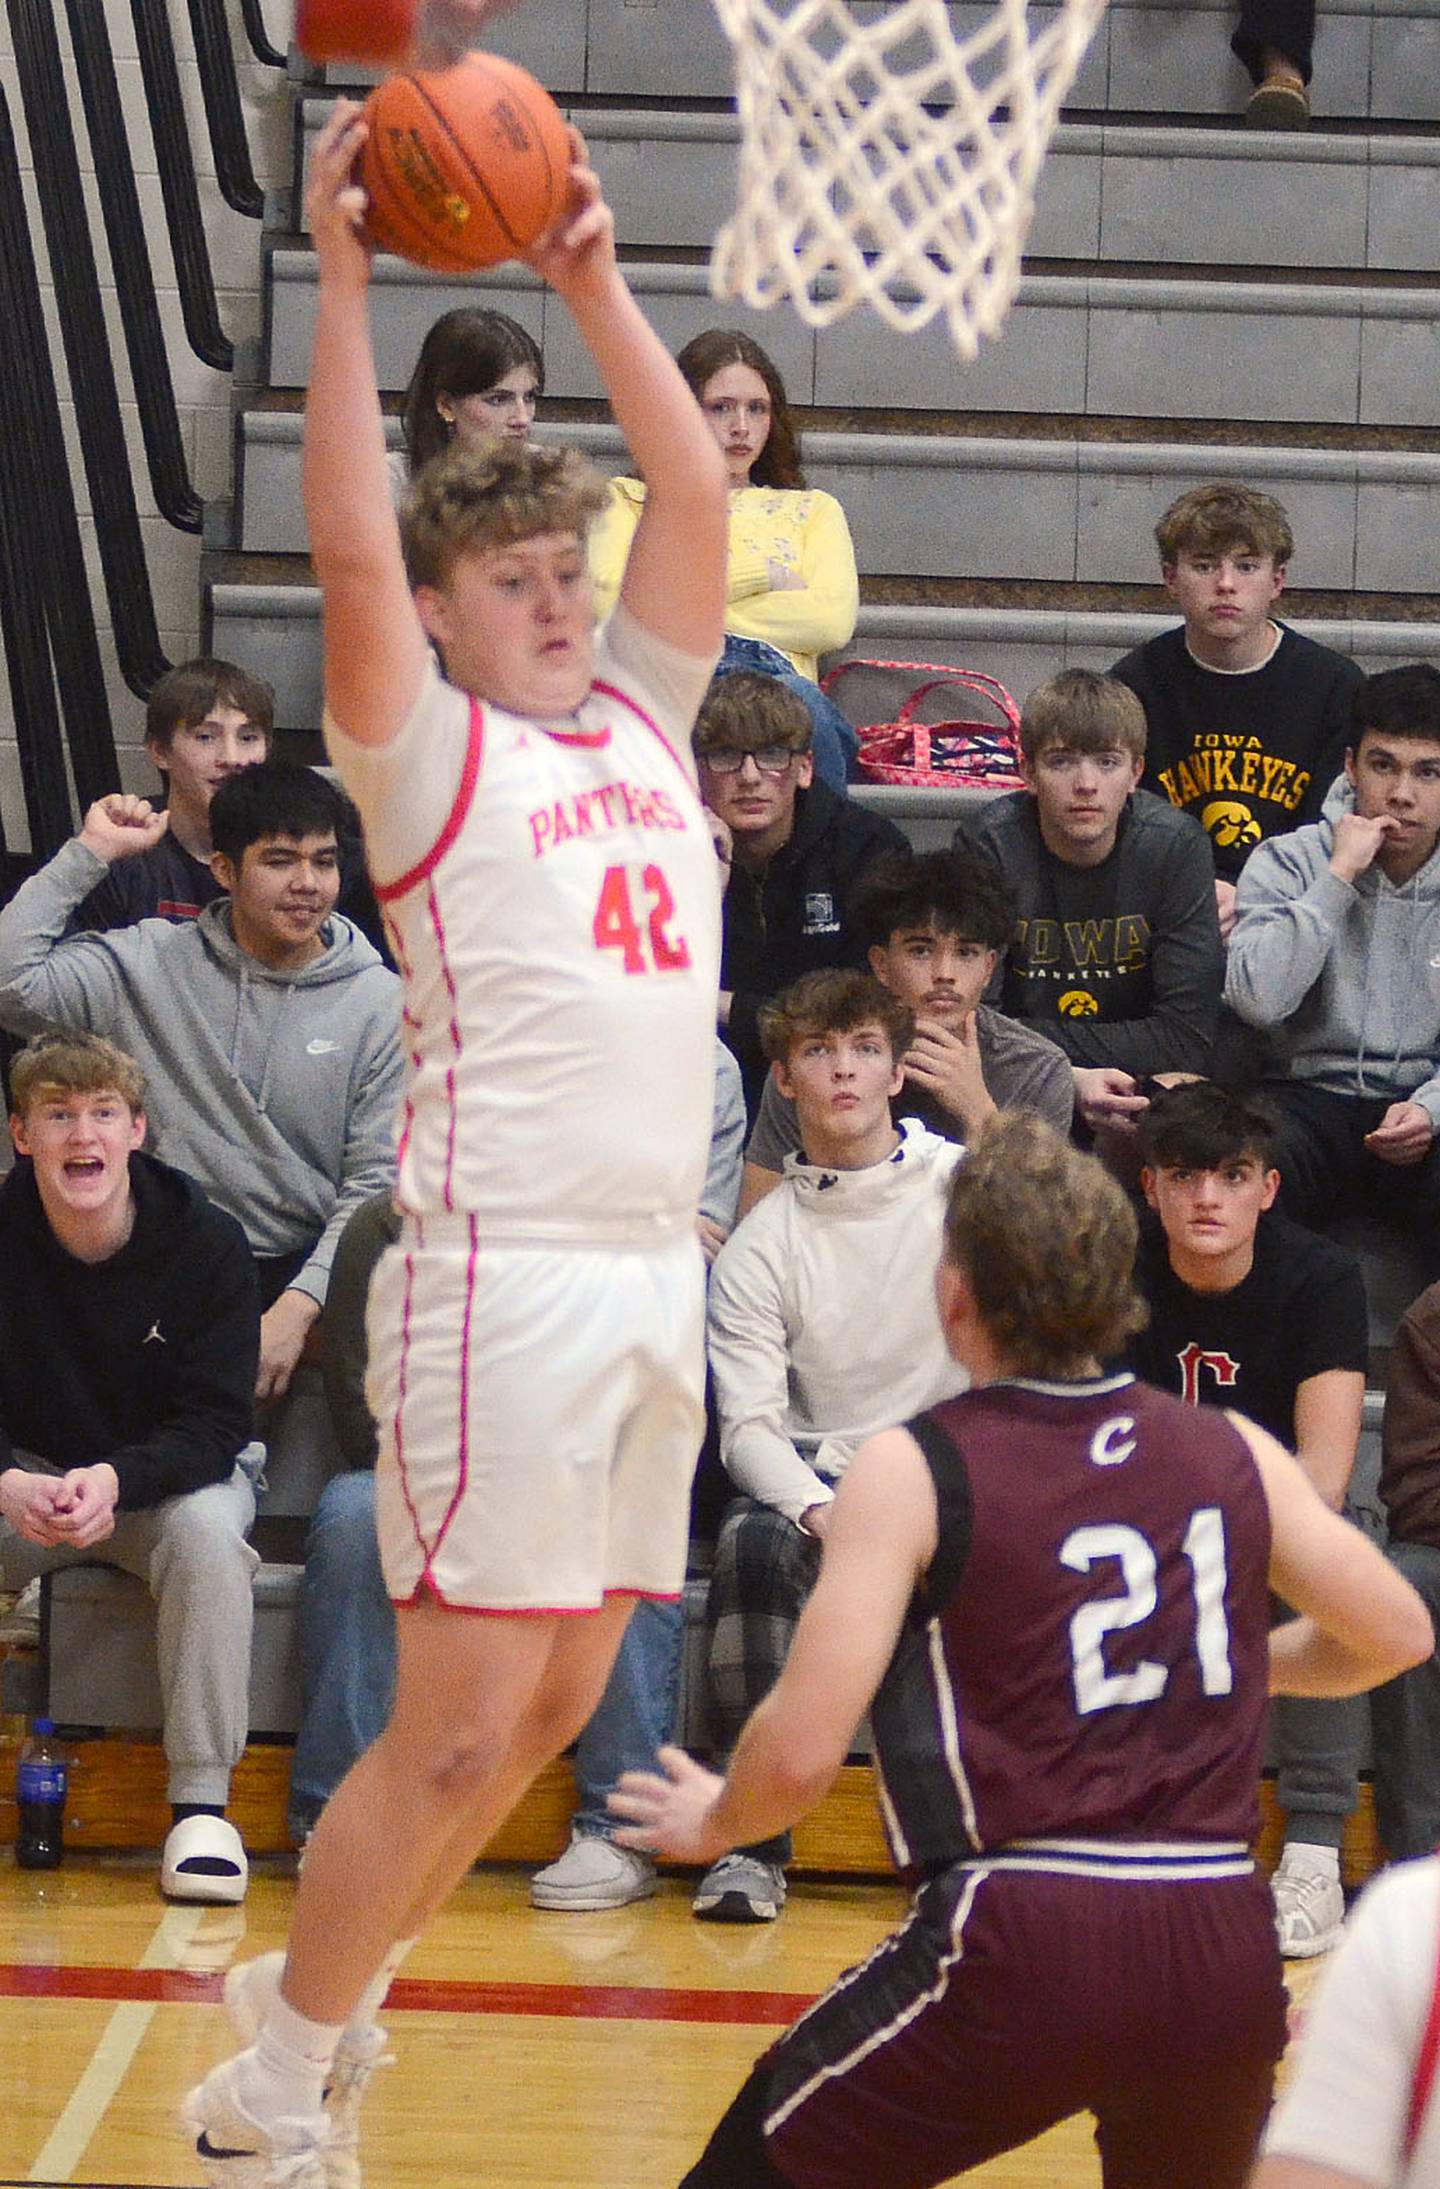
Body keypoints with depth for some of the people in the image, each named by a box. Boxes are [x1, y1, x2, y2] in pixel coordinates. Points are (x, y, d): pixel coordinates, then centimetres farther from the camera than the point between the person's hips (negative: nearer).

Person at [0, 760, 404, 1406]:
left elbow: (377, 1182, -2)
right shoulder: (155, 962, 6)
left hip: (307, 1270, 0)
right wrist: (89, 852, -3)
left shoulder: (381, 1003, 4)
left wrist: (296, 1309, -16)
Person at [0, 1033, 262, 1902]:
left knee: (207, 1528, -35)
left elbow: (214, 1424, -18)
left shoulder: (207, 1242, -15)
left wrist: (117, 1479, -39)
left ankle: (202, 1798, -27)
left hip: (172, 1475, -2)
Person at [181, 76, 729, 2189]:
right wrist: (343, 276, -15)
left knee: (558, 1706, 11)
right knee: (459, 1728, -7)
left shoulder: (642, 719, 16)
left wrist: (596, 286, 8)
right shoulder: (428, 749, -1)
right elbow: (345, 544, -15)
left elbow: (700, 496, 13)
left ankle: (327, 1992, 27)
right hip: (506, 1276, -7)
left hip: (660, 1274, 7)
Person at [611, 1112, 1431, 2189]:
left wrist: (712, 1823, 14)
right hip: (1228, 1956, 4)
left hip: (1023, 1948, -4)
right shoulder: (1235, 1452, 9)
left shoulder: (912, 1470, -2)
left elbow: (797, 1758, -7)